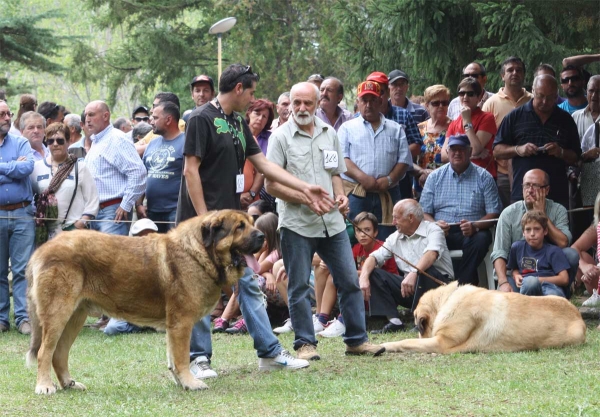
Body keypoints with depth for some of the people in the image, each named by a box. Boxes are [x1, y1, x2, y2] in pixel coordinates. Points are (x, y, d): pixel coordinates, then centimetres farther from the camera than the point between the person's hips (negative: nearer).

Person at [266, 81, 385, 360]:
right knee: (299, 287, 1)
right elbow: (271, 184, -7)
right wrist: (306, 199, -15)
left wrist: (340, 196, 2)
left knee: (349, 281, 4)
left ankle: (356, 339, 12)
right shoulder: (281, 136, -3)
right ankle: (305, 343, 9)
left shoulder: (329, 134, 12)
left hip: (332, 222, 4)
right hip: (296, 224, -4)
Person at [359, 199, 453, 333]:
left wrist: (414, 273, -45)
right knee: (375, 274, -7)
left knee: (425, 270, -36)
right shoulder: (395, 238, 11)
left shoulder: (432, 230, -8)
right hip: (409, 288, 6)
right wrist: (363, 277, -16)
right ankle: (394, 321, -20)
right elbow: (375, 257, 4)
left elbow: (431, 254, -28)